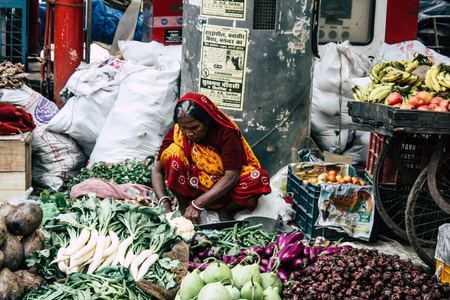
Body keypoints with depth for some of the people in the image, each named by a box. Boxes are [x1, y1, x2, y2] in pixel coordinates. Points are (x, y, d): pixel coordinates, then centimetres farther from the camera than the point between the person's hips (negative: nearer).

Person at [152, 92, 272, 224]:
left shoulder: (225, 133, -21)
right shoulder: (176, 133, -13)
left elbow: (231, 176, -25)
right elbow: (157, 170, -11)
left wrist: (197, 204, -31)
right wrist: (164, 203, -28)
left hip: (221, 190, -1)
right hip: (192, 186, 1)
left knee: (258, 177, -30)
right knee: (173, 152, -25)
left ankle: (225, 210, -7)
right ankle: (182, 207, -11)